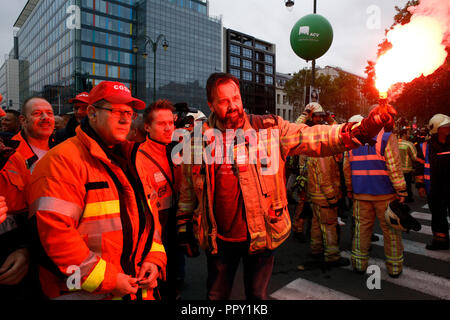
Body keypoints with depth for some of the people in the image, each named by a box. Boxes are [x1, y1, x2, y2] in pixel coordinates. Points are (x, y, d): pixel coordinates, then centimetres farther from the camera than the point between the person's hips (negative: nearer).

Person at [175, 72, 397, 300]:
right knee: (216, 295, 21)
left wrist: (362, 129, -27)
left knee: (258, 294, 21)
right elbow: (188, 189, 7)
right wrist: (184, 228, 11)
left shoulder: (269, 128, -8)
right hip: (218, 239, 2)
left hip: (261, 236, -1)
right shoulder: (199, 138, -2)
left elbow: (314, 138, -14)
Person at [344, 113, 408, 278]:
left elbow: (347, 169, 11)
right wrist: (401, 191, -7)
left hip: (361, 194, 4)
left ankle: (359, 263, 18)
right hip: (385, 193, -4)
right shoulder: (387, 136, -9)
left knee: (361, 228, 11)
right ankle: (394, 267, 19)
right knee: (391, 230, 9)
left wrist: (350, 190, 20)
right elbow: (394, 167, -14)